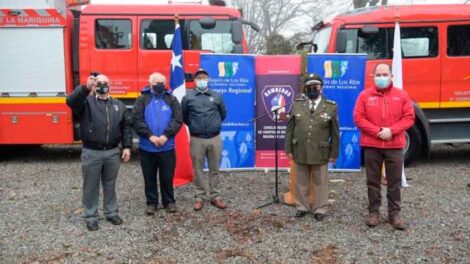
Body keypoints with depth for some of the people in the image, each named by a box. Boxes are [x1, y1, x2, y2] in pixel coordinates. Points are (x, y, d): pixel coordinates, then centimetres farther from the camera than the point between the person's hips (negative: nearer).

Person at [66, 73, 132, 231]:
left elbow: (126, 127, 10)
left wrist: (127, 146, 2)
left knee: (110, 185, 16)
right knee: (91, 187, 8)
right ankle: (90, 217, 22)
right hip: (91, 153, -3)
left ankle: (111, 213, 31)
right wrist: (86, 88, -40)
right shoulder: (86, 101, -2)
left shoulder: (118, 105, 9)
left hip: (113, 152, 3)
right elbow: (71, 101, -25)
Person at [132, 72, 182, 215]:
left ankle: (169, 201, 23)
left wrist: (166, 135, -17)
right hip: (147, 147, 0)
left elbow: (177, 119, -5)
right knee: (149, 177, 9)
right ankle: (151, 202, 23)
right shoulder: (142, 99, 3)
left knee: (167, 176, 8)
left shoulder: (171, 99, 6)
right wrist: (150, 136, -18)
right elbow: (137, 120, -8)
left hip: (167, 147, 0)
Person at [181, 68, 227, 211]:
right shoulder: (188, 97, 1)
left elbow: (223, 114, 18)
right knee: (198, 169, 5)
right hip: (196, 139, -1)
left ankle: (215, 196, 18)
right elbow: (184, 117, 12)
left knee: (214, 169, 8)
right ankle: (200, 196, 16)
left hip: (215, 138, 1)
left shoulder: (217, 96, 5)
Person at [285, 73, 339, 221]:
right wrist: (288, 149, 0)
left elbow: (335, 132, 1)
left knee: (320, 182, 9)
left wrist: (334, 153, -1)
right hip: (300, 151, 2)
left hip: (320, 152, -1)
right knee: (301, 182, 12)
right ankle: (302, 207, 27)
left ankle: (320, 209, 22)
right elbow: (290, 128, 4)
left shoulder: (331, 107, -2)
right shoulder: (296, 104, 3)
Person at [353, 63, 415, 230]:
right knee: (373, 181, 6)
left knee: (394, 182, 5)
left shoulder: (402, 95, 4)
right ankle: (373, 212, 17)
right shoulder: (365, 95, 2)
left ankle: (394, 213, 16)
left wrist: (391, 130, -14)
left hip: (395, 146, 1)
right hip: (371, 145, 0)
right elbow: (358, 118, -3)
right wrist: (377, 131, -13)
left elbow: (409, 118, 1)